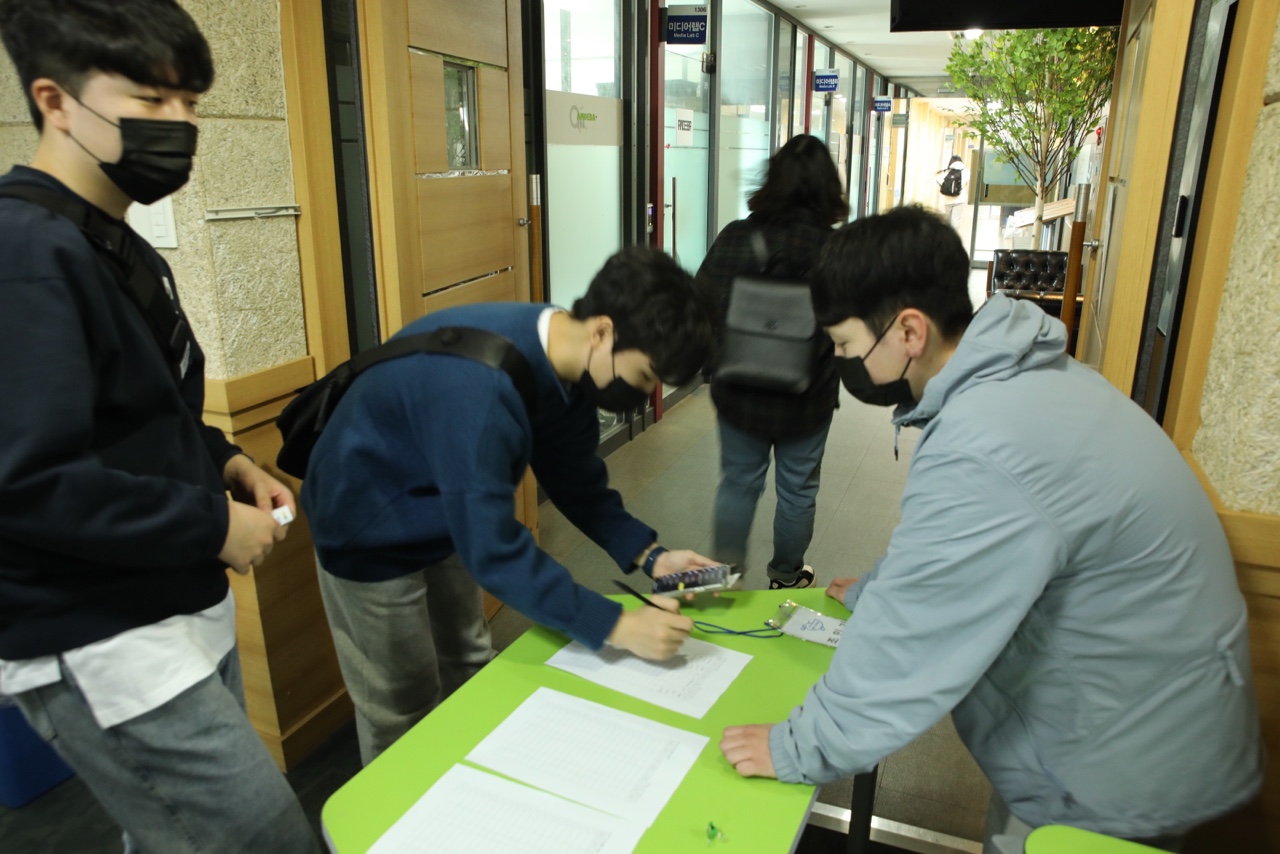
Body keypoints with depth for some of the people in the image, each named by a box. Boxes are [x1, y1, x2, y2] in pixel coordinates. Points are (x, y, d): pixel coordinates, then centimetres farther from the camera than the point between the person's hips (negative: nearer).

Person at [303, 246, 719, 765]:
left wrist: (650, 556, -13)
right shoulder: (478, 382, -40)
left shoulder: (564, 362, -13)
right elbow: (491, 547, -37)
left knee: (468, 675, 19)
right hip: (371, 534, -8)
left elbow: (576, 479, -2)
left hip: (447, 517, 8)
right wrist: (615, 627, -33)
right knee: (403, 715, 7)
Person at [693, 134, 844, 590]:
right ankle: (786, 578, 36)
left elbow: (700, 309, -6)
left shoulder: (733, 238, -11)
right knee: (797, 490, 18)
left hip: (738, 395, 1)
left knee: (737, 484, 18)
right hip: (807, 400, -1)